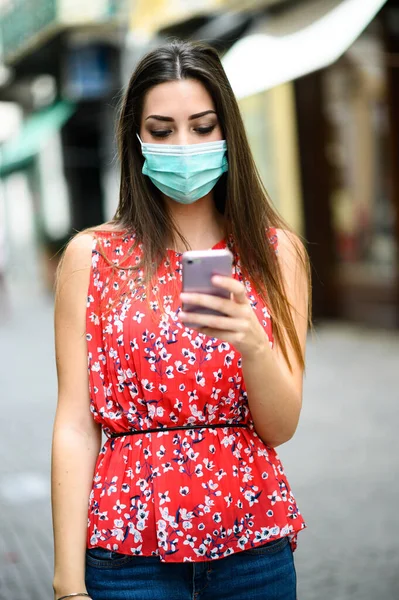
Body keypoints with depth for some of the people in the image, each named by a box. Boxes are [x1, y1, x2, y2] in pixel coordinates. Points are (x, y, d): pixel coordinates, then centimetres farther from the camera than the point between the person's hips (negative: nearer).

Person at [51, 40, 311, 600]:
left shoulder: (277, 251, 1)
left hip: (254, 547, 2)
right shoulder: (91, 256, -3)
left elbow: (280, 427, -4)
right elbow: (75, 427, -5)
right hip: (130, 548, -2)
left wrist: (251, 342, -23)